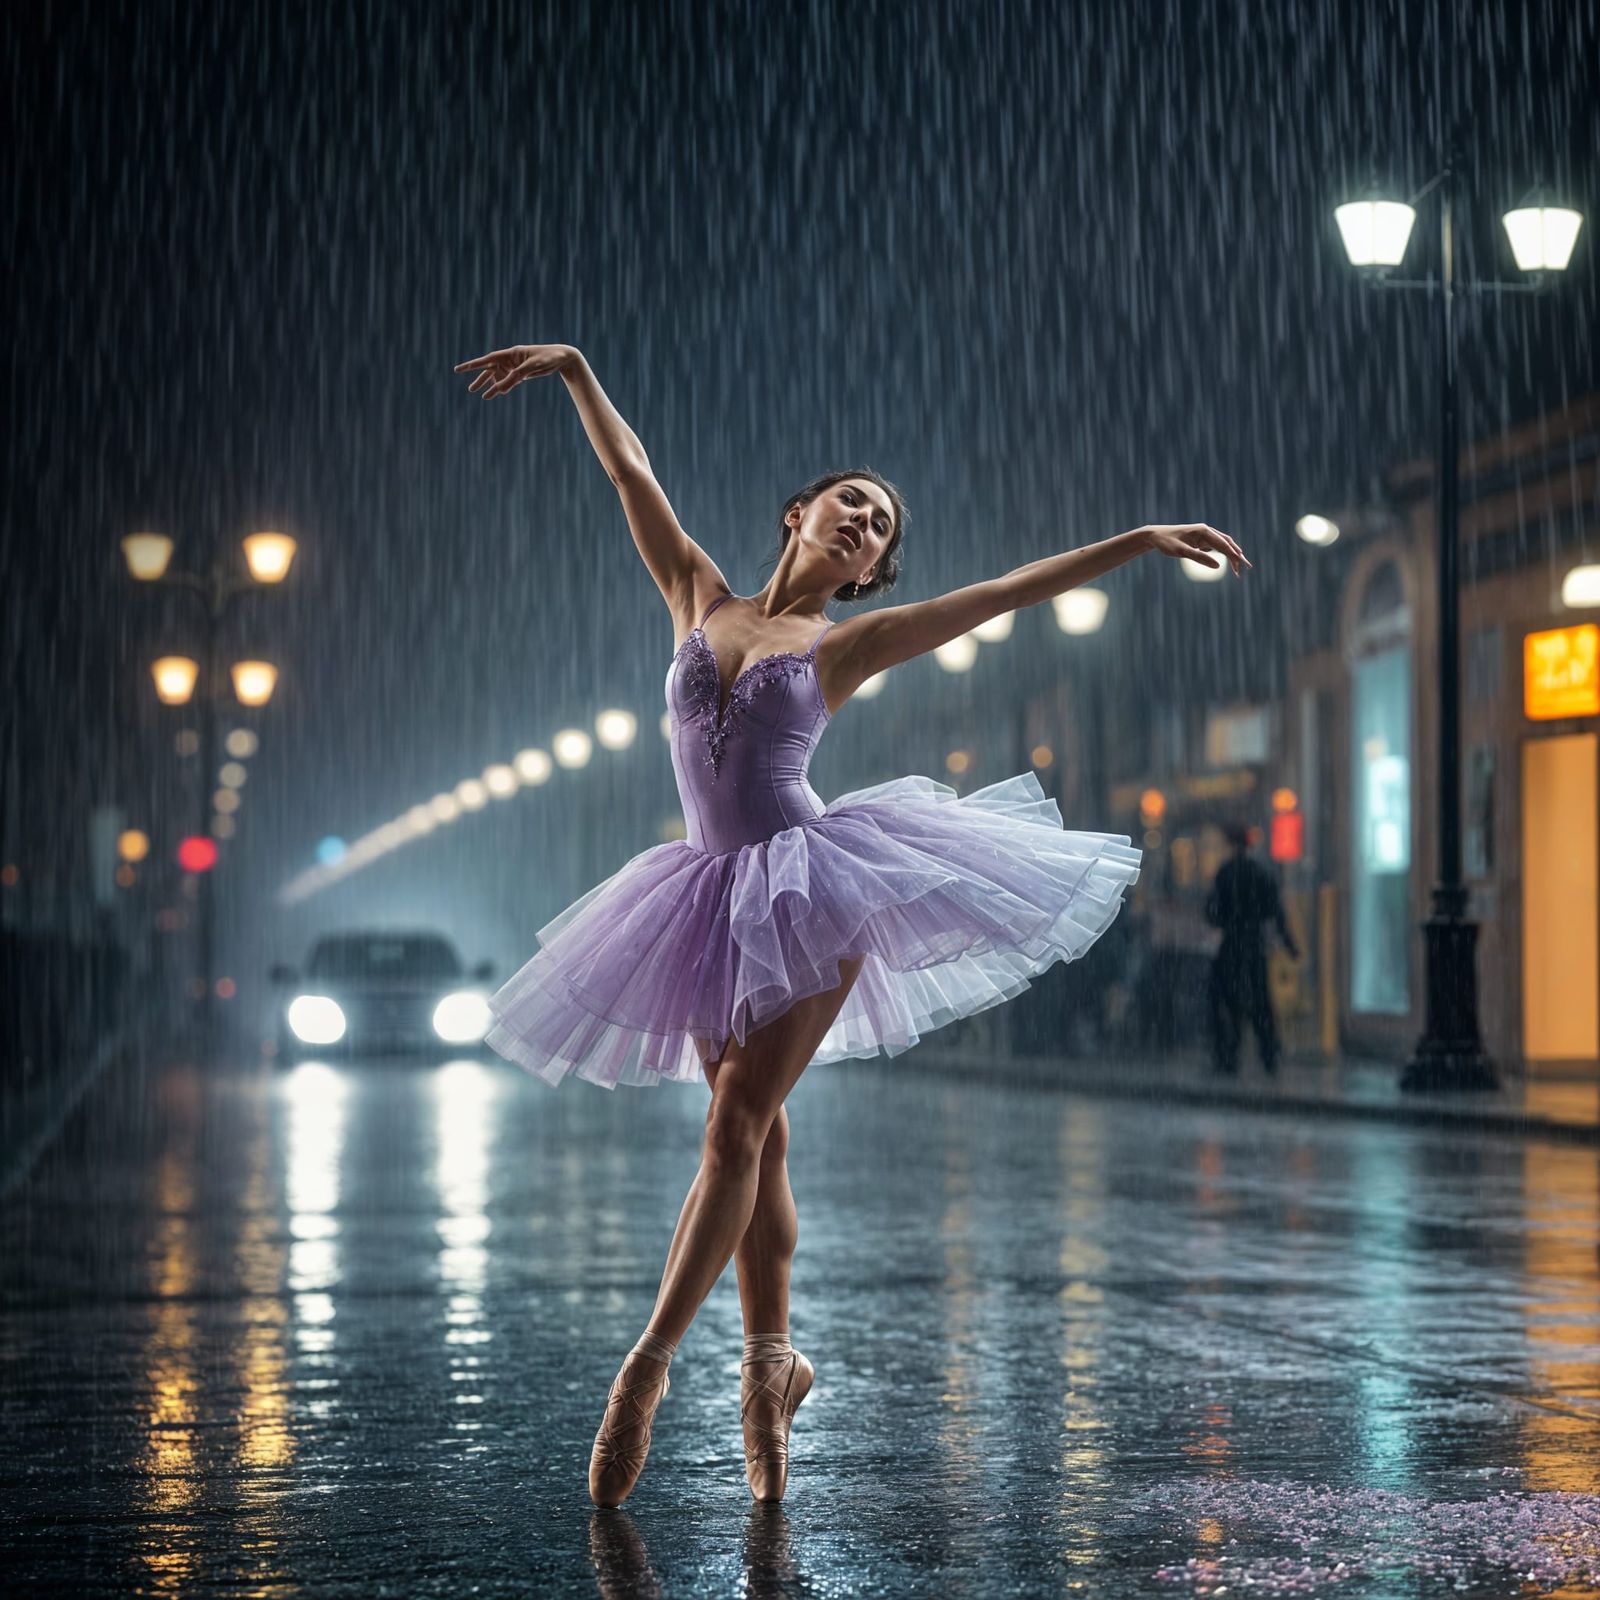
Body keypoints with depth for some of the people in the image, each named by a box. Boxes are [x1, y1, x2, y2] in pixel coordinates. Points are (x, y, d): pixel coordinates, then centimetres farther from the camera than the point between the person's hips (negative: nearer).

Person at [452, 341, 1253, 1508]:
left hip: (810, 892, -3)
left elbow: (1014, 589, 6)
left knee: (739, 1122, -11)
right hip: (716, 898, 3)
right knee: (754, 1138, 5)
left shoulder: (849, 644, 7)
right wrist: (572, 368, 18)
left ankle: (650, 1364, -9)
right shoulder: (702, 600, 13)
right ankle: (772, 1359, 13)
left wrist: (1141, 539, 5)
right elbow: (633, 474, 17)